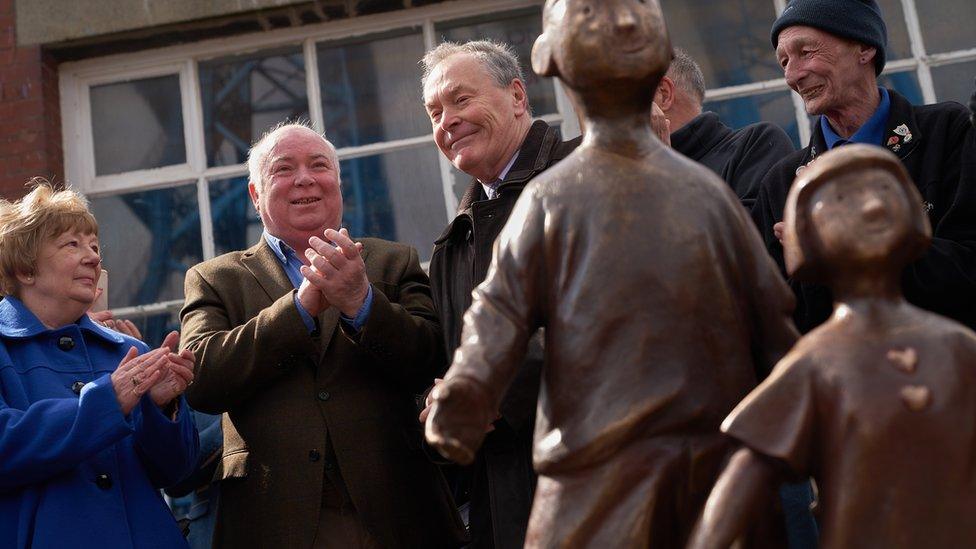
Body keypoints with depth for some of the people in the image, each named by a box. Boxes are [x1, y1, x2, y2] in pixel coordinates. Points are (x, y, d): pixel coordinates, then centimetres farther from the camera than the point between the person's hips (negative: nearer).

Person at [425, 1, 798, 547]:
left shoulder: (549, 198, 0)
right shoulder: (711, 191, 6)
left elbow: (503, 309, -9)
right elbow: (773, 324, 6)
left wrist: (466, 390, -23)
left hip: (600, 468, -2)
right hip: (716, 461, 3)